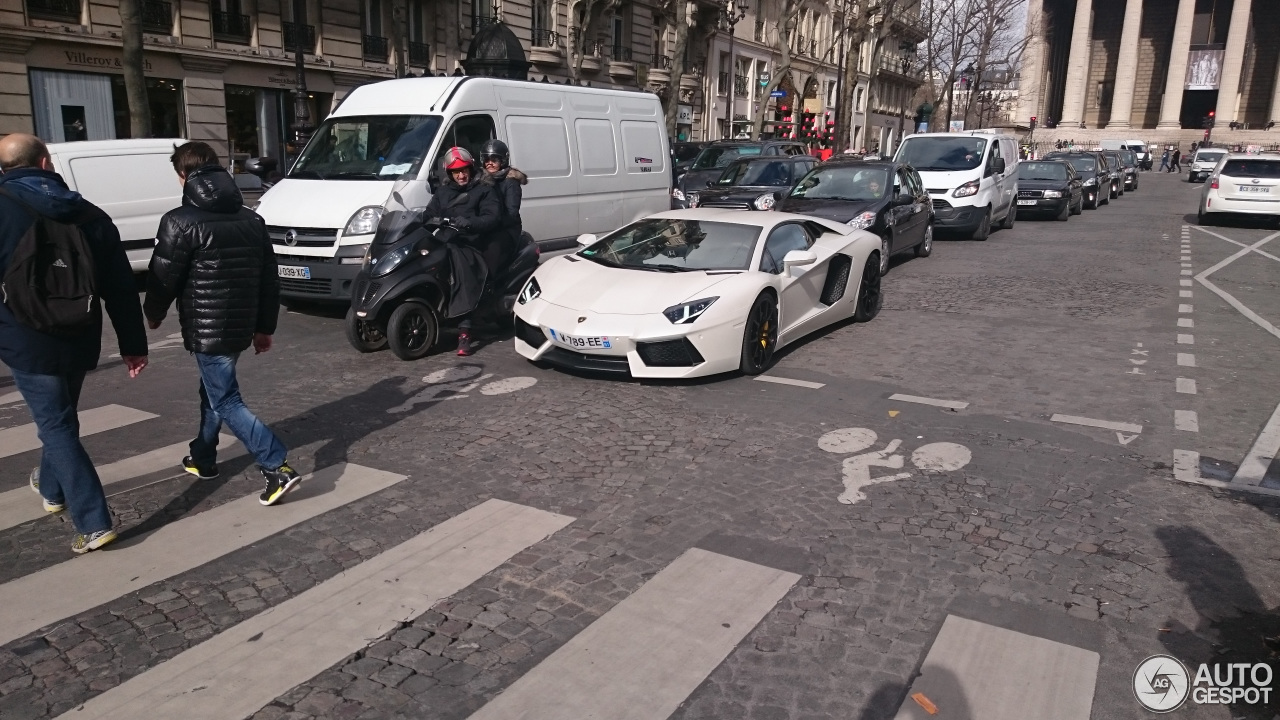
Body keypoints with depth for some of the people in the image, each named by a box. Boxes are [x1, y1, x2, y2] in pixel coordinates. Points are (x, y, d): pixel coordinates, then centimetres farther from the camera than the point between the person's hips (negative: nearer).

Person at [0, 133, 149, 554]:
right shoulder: (89, 215, 3)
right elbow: (120, 286, 3)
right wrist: (133, 343, 7)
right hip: (78, 339, 5)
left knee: (56, 426, 0)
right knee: (61, 418, 24)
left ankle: (93, 522, -6)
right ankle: (52, 489, 45)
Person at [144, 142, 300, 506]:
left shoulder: (181, 221, -12)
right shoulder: (251, 219, 9)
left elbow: (163, 277, -9)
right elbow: (270, 278, 10)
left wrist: (153, 314, 11)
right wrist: (265, 326, 16)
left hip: (206, 328, -7)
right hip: (241, 325, 7)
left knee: (226, 401, -3)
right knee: (213, 389, 24)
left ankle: (277, 467, -13)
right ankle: (203, 458, 38)